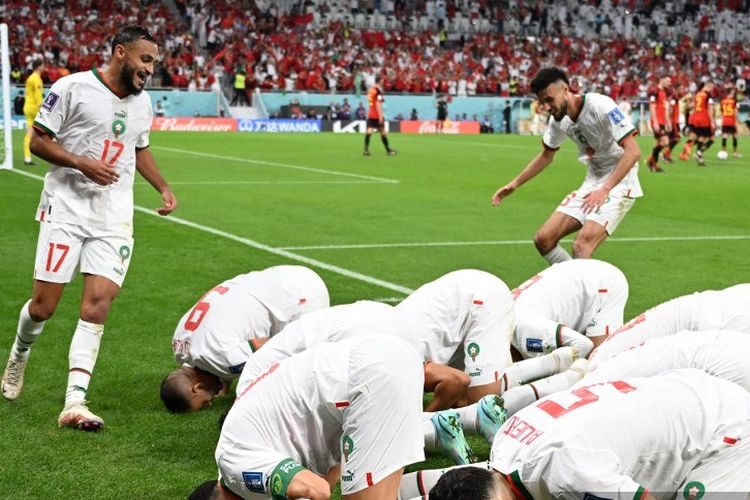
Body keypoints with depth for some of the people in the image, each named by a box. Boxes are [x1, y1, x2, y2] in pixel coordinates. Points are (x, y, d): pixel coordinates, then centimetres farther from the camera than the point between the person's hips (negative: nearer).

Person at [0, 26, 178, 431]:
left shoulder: (142, 102, 11)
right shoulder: (73, 88, -8)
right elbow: (38, 140, -6)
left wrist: (163, 188, 13)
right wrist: (81, 163, -19)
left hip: (113, 218, 4)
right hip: (65, 210, -4)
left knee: (97, 304, -9)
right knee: (44, 304, -1)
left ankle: (74, 402, -9)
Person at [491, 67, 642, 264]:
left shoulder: (601, 106, -21)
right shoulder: (559, 119, 2)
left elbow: (633, 151, -26)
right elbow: (546, 155, 21)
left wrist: (605, 189, -33)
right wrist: (514, 184, 16)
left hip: (619, 183, -8)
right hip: (592, 184, 8)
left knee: (581, 246, -26)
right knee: (543, 239, -2)